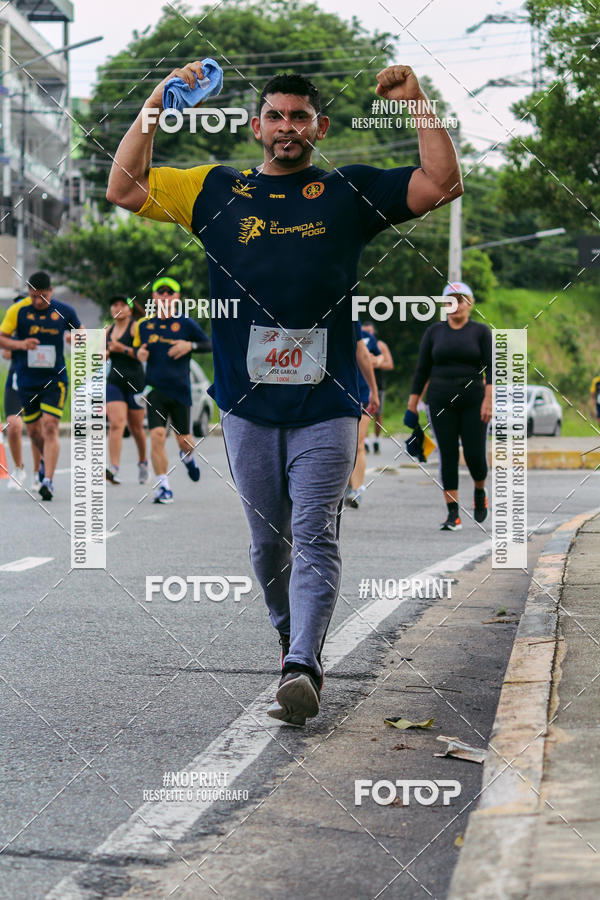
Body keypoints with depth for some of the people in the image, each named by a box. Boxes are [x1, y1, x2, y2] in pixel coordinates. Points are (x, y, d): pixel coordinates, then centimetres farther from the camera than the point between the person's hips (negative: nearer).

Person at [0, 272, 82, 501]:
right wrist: (20, 344, -21)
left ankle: (48, 480, -15)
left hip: (55, 380, -2)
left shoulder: (64, 311, -2)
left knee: (50, 427, -14)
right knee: (33, 430, 11)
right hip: (27, 381, 2)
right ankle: (46, 458, 43)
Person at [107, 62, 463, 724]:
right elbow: (123, 189, 9)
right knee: (267, 538, 9)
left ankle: (300, 669, -19)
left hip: (327, 403, -2)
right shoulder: (216, 190, 12)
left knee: (315, 537, -11)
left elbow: (443, 184, 5)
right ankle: (292, 638, 29)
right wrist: (156, 105, 2)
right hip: (247, 402, 2)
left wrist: (417, 104, -1)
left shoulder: (350, 192, 10)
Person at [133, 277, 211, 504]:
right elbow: (138, 347, 21)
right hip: (155, 389, 1)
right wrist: (139, 354, -2)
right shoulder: (144, 325, 7)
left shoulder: (186, 323, 0)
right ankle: (163, 486, -6)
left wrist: (190, 345, -13)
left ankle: (188, 457, 45)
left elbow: (209, 344, 5)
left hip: (180, 390, -1)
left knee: (184, 440, 6)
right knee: (157, 436, -15)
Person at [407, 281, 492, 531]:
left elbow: (491, 369, -3)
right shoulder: (434, 332, 7)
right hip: (440, 400, 1)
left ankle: (480, 491, 27)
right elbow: (422, 370, 8)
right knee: (448, 456, -2)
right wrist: (412, 404, 4)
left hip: (473, 400, -1)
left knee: (475, 455, -5)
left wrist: (488, 401, -14)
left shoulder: (481, 331, 3)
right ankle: (453, 515, -1)